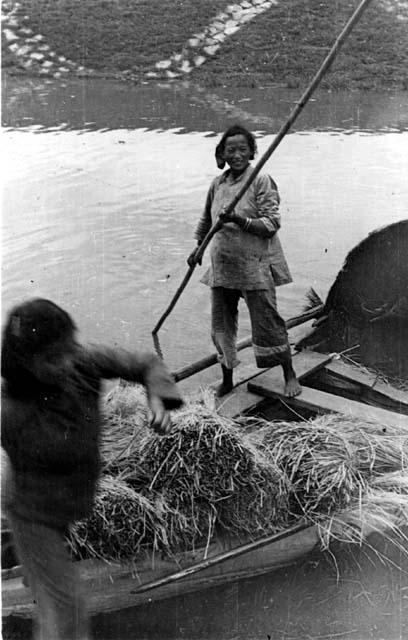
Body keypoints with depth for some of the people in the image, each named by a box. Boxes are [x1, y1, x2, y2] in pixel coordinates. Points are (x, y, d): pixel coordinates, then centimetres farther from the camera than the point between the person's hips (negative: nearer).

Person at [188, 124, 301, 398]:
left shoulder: (261, 181, -10)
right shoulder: (218, 183, 8)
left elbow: (272, 224, -17)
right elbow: (206, 220, 25)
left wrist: (240, 221, -28)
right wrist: (198, 248, 24)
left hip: (255, 265, -6)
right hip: (222, 266, 6)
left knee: (267, 322, -2)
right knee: (221, 325, 10)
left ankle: (290, 376, 17)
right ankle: (227, 380, 27)